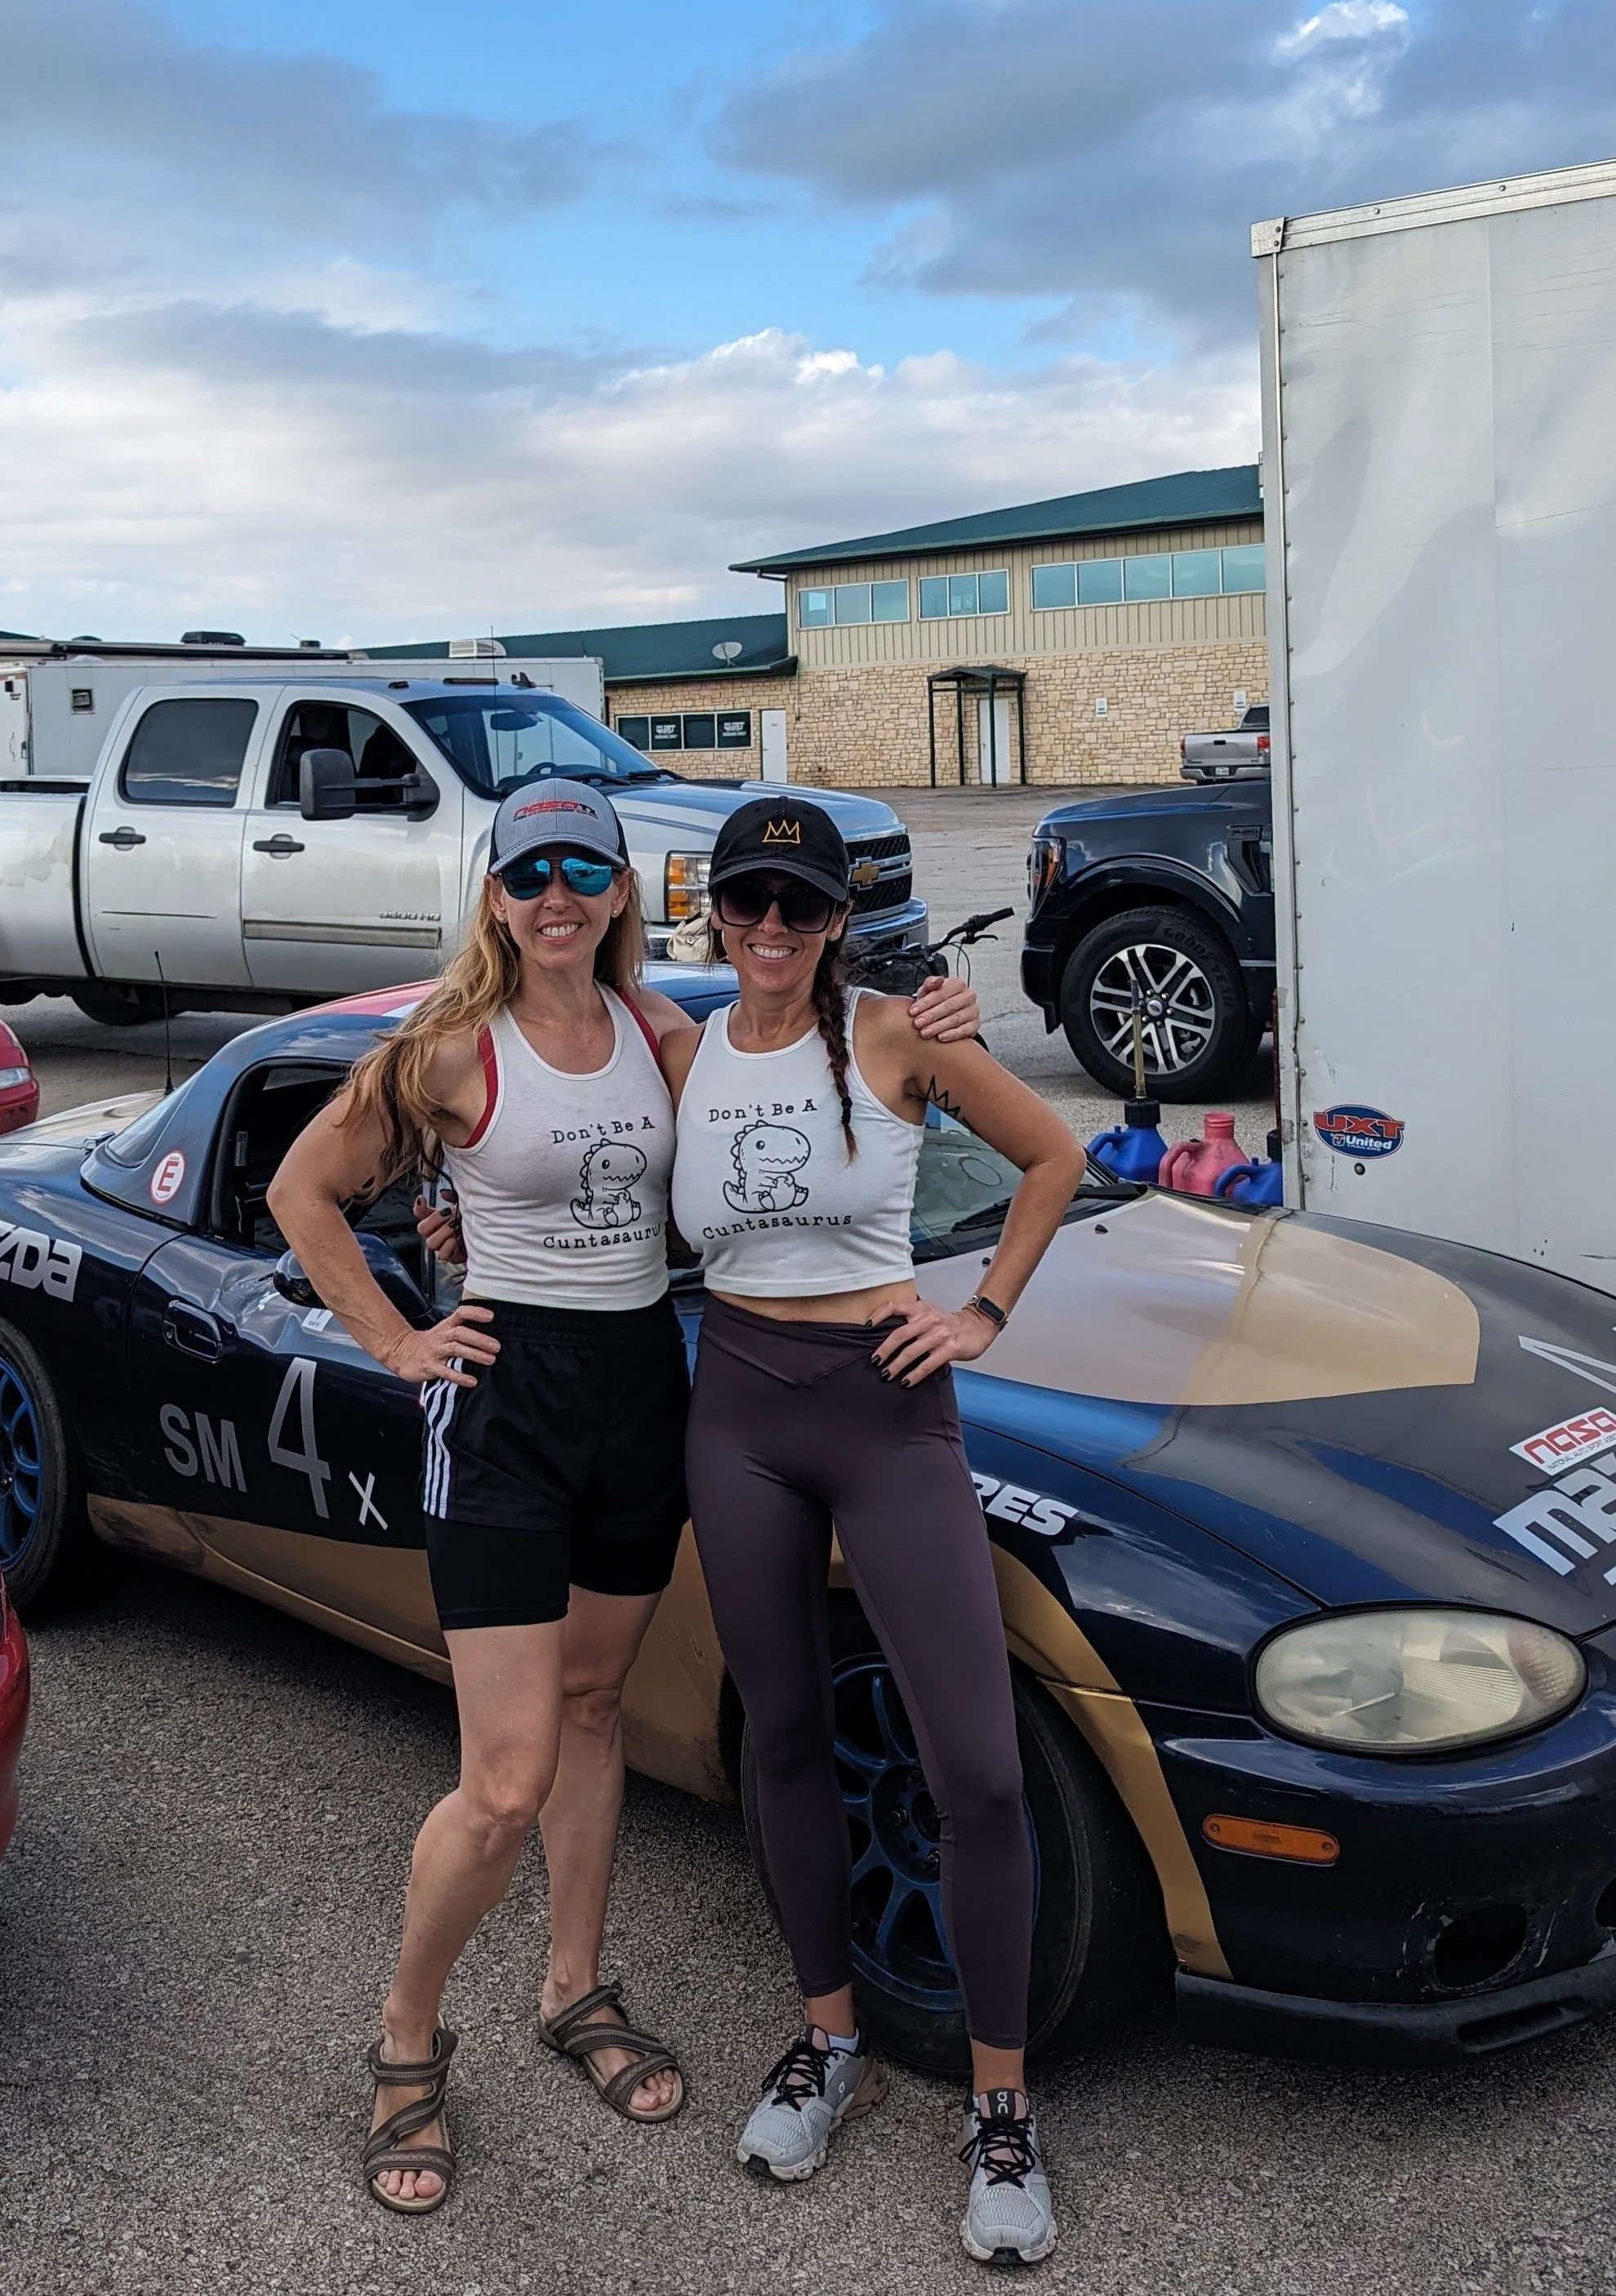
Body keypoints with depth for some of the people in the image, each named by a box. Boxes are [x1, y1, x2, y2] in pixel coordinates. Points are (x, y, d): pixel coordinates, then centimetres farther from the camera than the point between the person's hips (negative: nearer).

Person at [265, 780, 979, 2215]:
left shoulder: (656, 1030, 4)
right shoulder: (453, 1048, -9)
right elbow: (302, 1192, -1)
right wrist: (395, 1344, -5)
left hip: (644, 1385, 5)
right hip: (510, 1397, -5)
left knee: (591, 1708, 19)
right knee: (508, 1785, -5)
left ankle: (576, 1992, 37)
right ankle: (408, 2041, 19)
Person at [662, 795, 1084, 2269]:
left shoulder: (895, 1036, -5)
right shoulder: (681, 1061, 4)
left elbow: (1054, 1156, 5)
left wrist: (987, 1315, 0)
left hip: (888, 1411, -3)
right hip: (738, 1415, 3)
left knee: (979, 1774, -5)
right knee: (788, 1740, 14)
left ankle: (1002, 2108, 14)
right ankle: (834, 2045, 33)